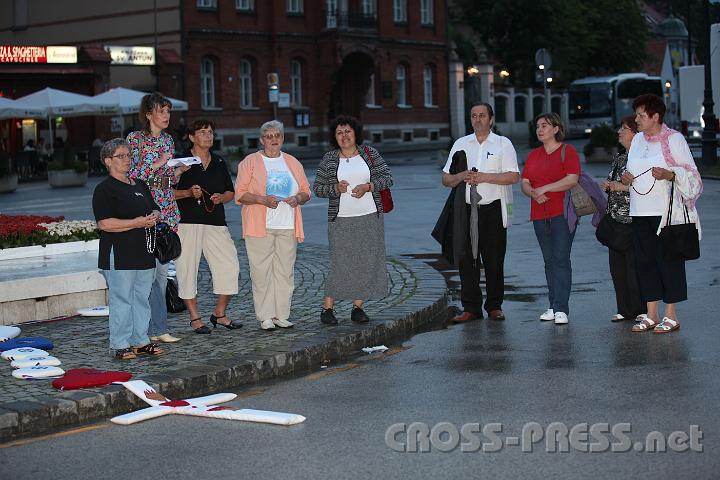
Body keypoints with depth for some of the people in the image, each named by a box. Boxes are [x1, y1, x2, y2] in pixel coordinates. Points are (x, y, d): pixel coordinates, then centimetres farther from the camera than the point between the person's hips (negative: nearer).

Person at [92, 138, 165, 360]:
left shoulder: (140, 185, 18)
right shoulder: (104, 189, -6)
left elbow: (155, 210, 27)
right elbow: (104, 223, -16)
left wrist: (153, 218, 2)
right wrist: (137, 222, -17)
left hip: (143, 252, 7)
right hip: (119, 255, -7)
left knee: (142, 298, 11)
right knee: (121, 299, -6)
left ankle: (140, 341, 19)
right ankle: (121, 345, 0)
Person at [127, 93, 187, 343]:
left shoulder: (167, 140, 14)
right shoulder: (135, 139, -5)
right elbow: (131, 175, -10)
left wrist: (179, 170, -2)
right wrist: (157, 164, -18)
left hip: (168, 208, 7)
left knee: (162, 269, 7)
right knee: (149, 268, -8)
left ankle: (150, 327, 14)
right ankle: (159, 328, -5)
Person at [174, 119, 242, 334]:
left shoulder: (219, 163, 16)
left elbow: (231, 192, 21)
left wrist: (221, 197, -1)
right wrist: (189, 193, -16)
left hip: (216, 223, 4)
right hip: (187, 223, -4)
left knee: (230, 267, -2)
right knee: (187, 269, -2)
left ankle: (219, 313, 13)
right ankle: (194, 318, 9)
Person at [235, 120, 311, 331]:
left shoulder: (293, 163, 16)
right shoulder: (250, 162, 3)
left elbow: (306, 192, 18)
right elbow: (240, 194, -3)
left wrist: (298, 198, -5)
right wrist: (262, 199, -17)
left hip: (287, 227, 4)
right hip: (260, 227, -4)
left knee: (285, 271, 3)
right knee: (262, 272, -5)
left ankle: (281, 315, 10)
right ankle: (265, 317, 0)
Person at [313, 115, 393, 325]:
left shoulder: (370, 153, 6)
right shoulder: (329, 159, 3)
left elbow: (387, 178, 4)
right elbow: (317, 187, 5)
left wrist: (367, 186, -12)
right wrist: (336, 188, -13)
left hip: (370, 217, 2)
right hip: (341, 220, -2)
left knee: (367, 262, 3)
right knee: (341, 263, -8)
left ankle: (357, 307, 13)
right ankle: (327, 308, 3)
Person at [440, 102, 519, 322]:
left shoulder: (503, 143, 5)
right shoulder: (460, 144, 15)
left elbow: (514, 176, -7)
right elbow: (446, 179, 13)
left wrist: (484, 177, -15)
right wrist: (461, 176, -9)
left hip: (493, 208, -3)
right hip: (466, 209, 3)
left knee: (494, 260, 0)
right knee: (467, 259, 0)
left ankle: (494, 306, 9)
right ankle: (470, 307, 4)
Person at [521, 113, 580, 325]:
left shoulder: (567, 151, -2)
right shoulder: (533, 155, 17)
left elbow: (572, 180, -14)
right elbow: (525, 183, 12)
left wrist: (543, 189, -13)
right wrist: (533, 193, -10)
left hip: (562, 212, -6)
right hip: (540, 215, 6)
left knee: (561, 259, -10)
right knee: (549, 261, 9)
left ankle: (561, 309, -11)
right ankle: (553, 306, 13)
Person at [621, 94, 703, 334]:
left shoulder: (674, 139, -4)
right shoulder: (638, 140, 14)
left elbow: (691, 175, -4)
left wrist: (670, 174, -22)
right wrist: (625, 177, 3)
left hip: (666, 213, -6)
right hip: (640, 213, 6)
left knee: (668, 262, -3)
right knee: (644, 262, 7)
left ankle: (671, 317, 4)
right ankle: (651, 316, 14)